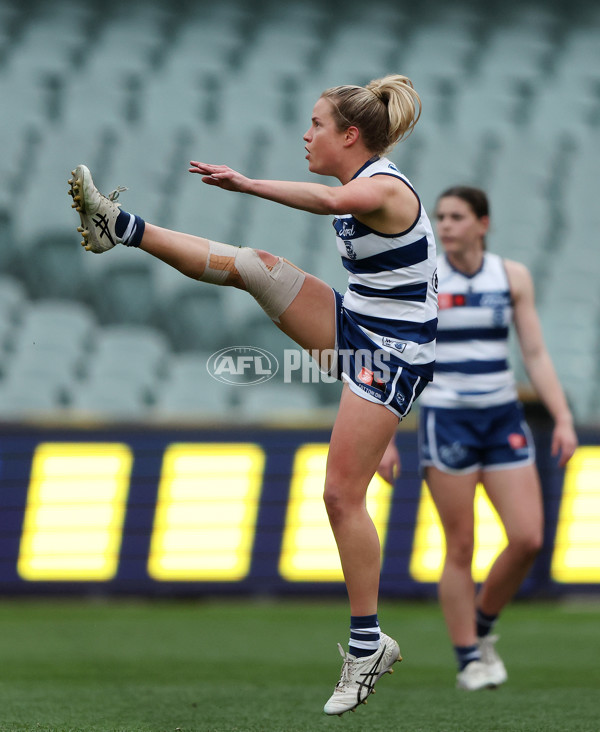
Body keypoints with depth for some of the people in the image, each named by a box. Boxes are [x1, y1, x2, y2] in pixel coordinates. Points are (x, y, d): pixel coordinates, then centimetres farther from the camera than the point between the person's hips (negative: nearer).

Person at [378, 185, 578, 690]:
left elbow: (536, 354, 5)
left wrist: (563, 418, -4)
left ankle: (483, 626, 18)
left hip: (504, 420, 3)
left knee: (528, 539, -7)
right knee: (460, 549, -3)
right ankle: (469, 660, 10)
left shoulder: (513, 277, 4)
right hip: (446, 420, -3)